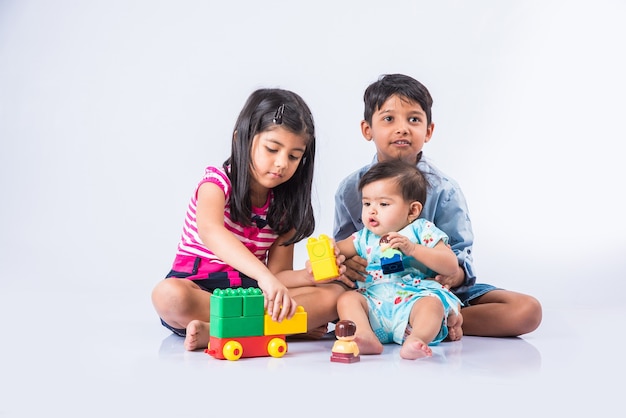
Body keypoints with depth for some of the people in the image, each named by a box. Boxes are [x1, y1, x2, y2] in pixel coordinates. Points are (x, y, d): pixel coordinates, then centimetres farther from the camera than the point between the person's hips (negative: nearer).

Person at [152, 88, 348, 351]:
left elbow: (277, 274, 4)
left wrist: (310, 276, -20)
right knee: (168, 294, -39)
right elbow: (210, 231, -33)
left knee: (334, 293, -17)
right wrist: (264, 276, -48)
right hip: (199, 288, -4)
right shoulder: (218, 181, -10)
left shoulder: (284, 206, 7)